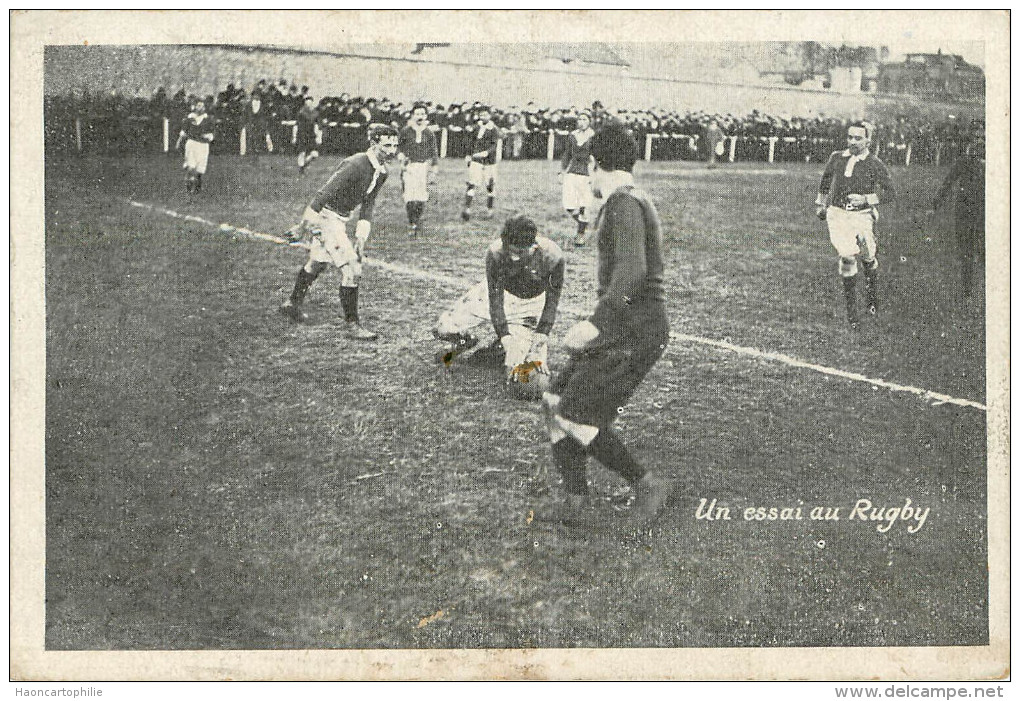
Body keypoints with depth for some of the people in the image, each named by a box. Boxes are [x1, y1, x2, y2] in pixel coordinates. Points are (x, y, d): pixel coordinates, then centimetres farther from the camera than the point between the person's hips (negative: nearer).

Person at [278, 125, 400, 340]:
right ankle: (352, 325, -9)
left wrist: (361, 237, 2)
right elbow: (327, 190, -26)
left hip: (342, 219, 10)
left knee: (318, 263, 24)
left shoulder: (381, 172, 3)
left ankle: (293, 305, 43)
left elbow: (368, 204, 9)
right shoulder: (355, 165, -25)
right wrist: (308, 218, -28)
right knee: (351, 269, -14)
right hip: (326, 217, -10)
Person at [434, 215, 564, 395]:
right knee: (444, 329, -5)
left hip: (533, 301, -1)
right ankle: (465, 340, 29)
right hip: (501, 292, 1)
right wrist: (506, 339, -28)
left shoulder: (553, 257, -32)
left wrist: (541, 335, -24)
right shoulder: (495, 252, -32)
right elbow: (495, 299, -24)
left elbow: (552, 301, -18)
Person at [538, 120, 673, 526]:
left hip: (634, 332, -10)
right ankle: (578, 502, 14)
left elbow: (633, 270, -29)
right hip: (625, 329, 10)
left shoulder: (623, 203, -14)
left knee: (574, 416, -8)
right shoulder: (635, 201, 19)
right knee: (556, 400, 9)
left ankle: (645, 484, 4)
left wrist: (596, 322, -34)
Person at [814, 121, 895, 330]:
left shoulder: (875, 165, -2)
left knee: (868, 257, -2)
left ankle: (872, 297, 29)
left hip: (862, 215, -1)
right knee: (847, 257, -12)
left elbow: (890, 192, -2)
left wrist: (866, 199, -14)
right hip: (837, 214, 1)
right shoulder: (836, 158, 8)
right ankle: (851, 308, -3)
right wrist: (820, 203, 29)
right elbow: (825, 180, 26)